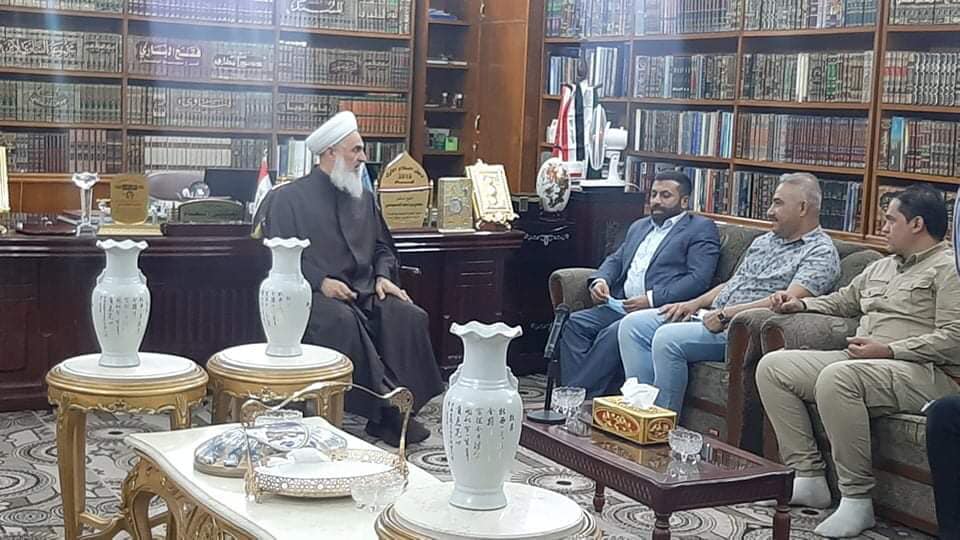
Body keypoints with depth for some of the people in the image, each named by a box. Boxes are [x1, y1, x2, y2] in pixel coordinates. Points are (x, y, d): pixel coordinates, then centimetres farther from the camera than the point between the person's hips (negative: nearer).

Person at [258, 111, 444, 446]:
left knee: (410, 317, -24)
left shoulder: (364, 198, 21)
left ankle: (393, 413, -23)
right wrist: (321, 281, -15)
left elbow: (382, 248, 26)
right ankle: (385, 409, -31)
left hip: (365, 293, 5)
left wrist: (383, 276, 3)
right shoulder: (288, 198, 5)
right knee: (343, 321, -38)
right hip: (314, 294, -5)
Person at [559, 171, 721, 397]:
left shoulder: (701, 229, 4)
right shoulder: (639, 227, 28)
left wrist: (651, 299, -18)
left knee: (613, 334, -32)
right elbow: (615, 259, 26)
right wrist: (601, 280, 1)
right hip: (620, 305, 7)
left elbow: (698, 279, -8)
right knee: (575, 323, -17)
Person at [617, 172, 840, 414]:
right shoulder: (764, 241, 23)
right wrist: (694, 303, 6)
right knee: (633, 324, -4)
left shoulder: (821, 252, -5)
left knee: (667, 338, -29)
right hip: (714, 316, 9)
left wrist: (726, 314, -22)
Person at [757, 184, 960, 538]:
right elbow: (843, 300, 38)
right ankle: (808, 476, -7)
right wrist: (801, 304, 20)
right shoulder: (882, 267, 24)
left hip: (924, 373, -9)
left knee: (836, 378, -38)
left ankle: (857, 499, -27)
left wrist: (888, 350, -20)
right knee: (772, 366, -3)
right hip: (859, 362, 9)